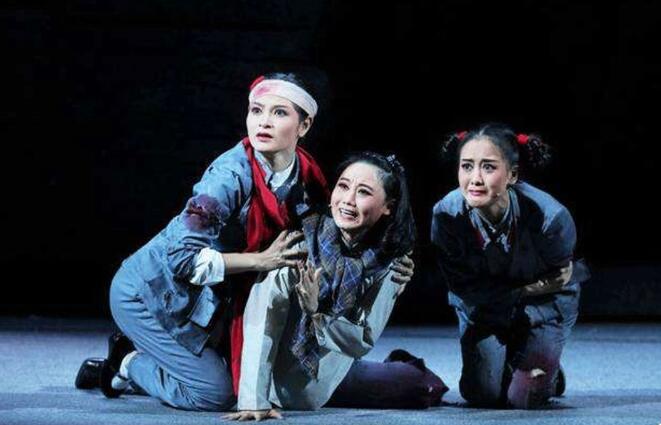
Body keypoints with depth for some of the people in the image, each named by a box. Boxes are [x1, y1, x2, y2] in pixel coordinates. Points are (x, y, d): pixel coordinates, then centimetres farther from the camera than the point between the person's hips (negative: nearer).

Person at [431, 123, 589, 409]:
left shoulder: (549, 217, -34)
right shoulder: (446, 214, -29)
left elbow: (558, 279, -14)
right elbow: (463, 287, -16)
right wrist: (526, 290, -20)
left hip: (545, 304, -1)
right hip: (481, 305, 2)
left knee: (524, 400, -13)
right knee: (482, 395, -11)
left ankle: (550, 373, 25)